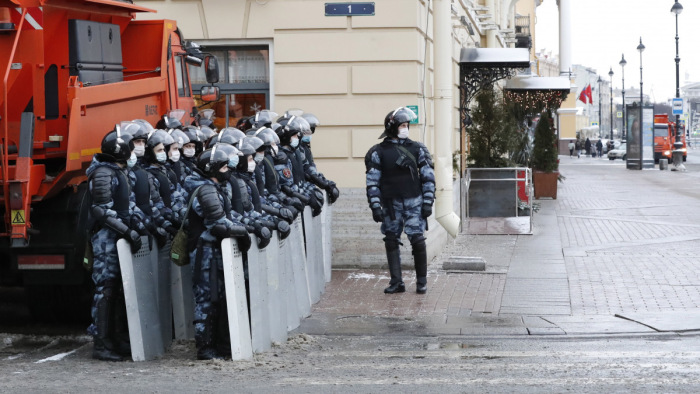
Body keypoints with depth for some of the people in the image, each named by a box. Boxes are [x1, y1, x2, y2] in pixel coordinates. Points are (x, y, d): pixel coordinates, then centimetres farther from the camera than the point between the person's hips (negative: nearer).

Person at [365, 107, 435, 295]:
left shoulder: (417, 149, 6)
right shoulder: (378, 152, 2)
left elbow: (428, 177, 6)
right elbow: (372, 182, 1)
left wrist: (428, 202, -1)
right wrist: (375, 206, -5)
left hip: (414, 202, -1)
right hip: (391, 204, 1)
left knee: (417, 240, -7)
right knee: (391, 241, 3)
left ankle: (422, 281, 4)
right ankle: (396, 282, 11)